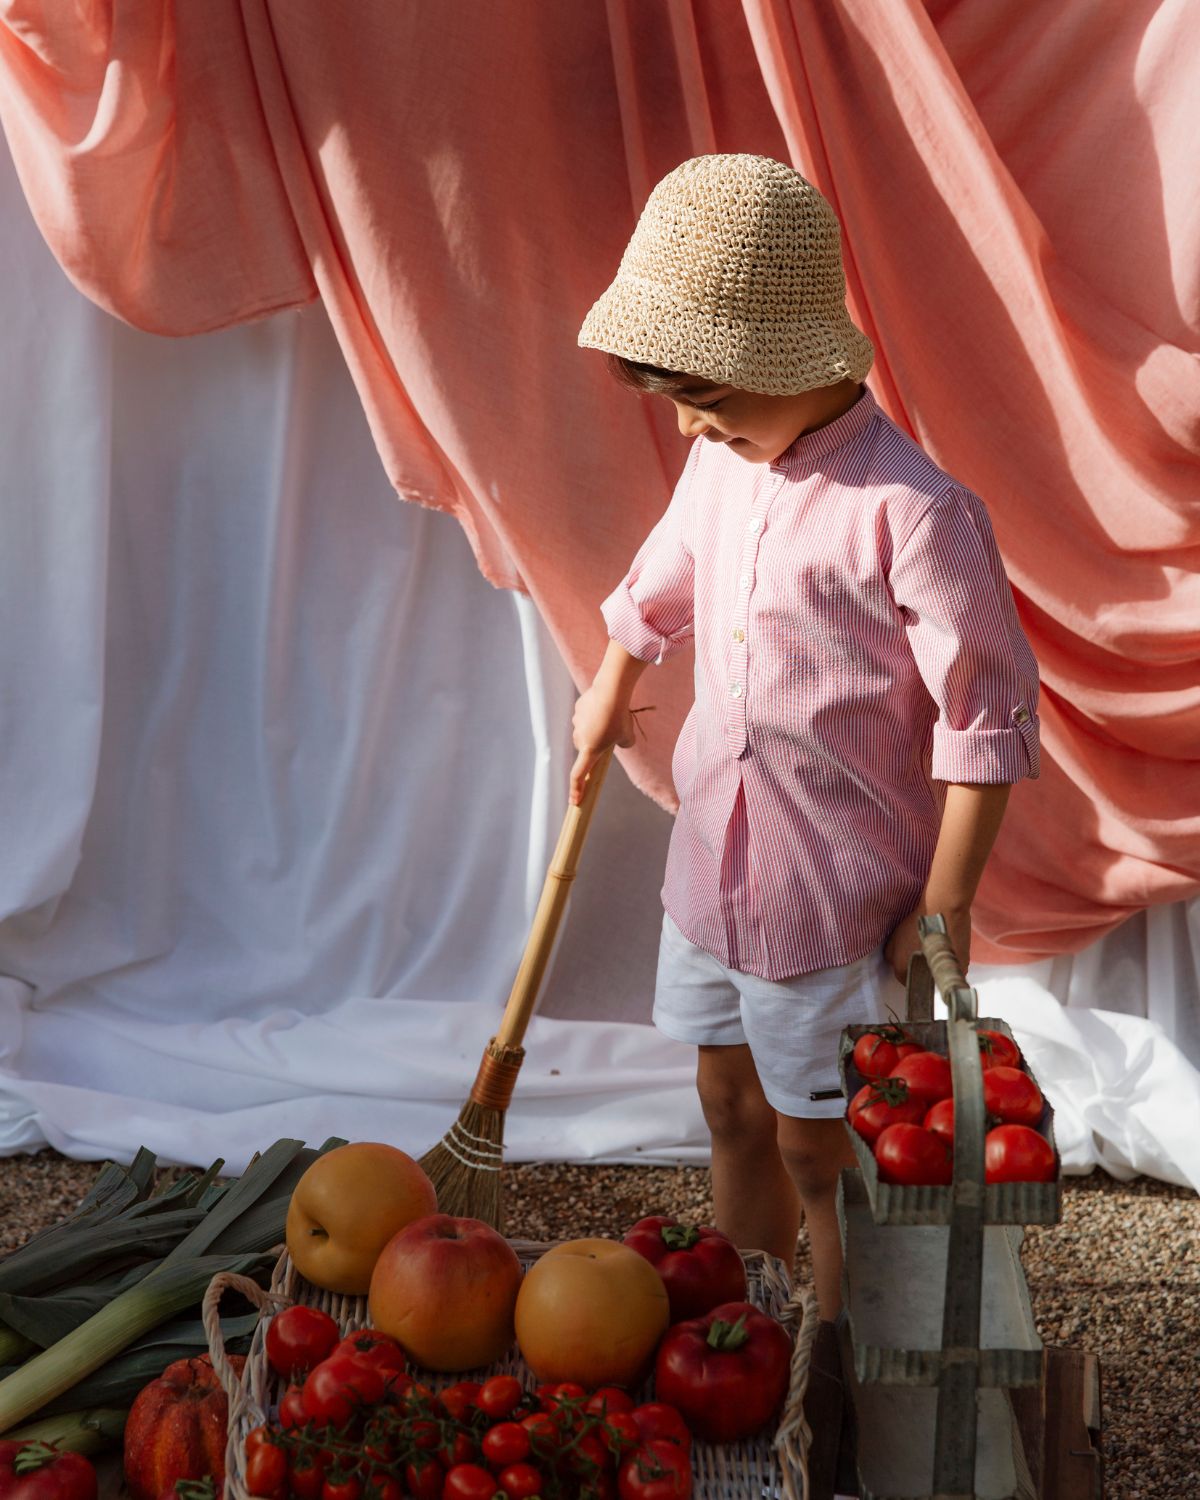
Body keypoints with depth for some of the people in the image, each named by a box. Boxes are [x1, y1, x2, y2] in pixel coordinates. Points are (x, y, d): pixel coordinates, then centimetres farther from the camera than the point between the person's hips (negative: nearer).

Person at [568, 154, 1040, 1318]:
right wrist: (609, 696, 38)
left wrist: (946, 904, -16)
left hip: (838, 889, -7)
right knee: (730, 1102, 22)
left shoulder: (909, 510, -23)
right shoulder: (718, 463, 0)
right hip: (711, 862, 7)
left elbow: (989, 717, -19)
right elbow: (660, 585, 22)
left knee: (819, 1144, 7)